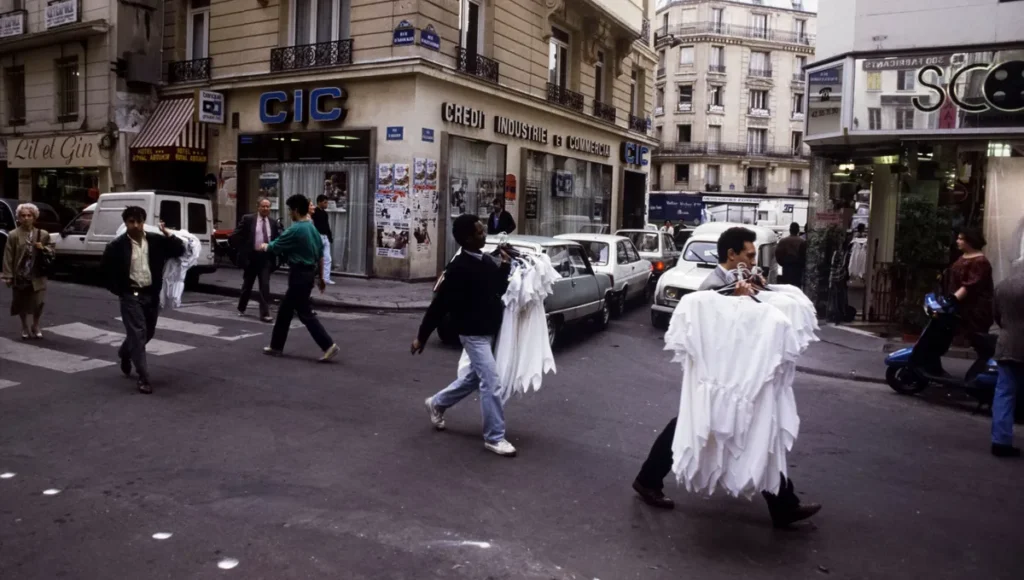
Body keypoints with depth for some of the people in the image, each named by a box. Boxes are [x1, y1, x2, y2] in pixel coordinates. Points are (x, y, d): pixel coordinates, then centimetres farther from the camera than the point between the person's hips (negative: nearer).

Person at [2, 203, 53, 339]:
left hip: (37, 276, 1)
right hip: (20, 276, -1)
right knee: (22, 303, 10)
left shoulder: (43, 234, 4)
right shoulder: (13, 235, -4)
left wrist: (43, 249, -12)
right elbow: (8, 257, -5)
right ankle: (25, 327, 28)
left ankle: (35, 326, 25)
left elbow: (51, 253, 11)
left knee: (38, 303, 2)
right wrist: (8, 276, -9)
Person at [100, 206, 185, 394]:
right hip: (131, 295, -4)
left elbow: (180, 251, -1)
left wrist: (168, 234, -14)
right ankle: (144, 379, -5)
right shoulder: (117, 245, -8)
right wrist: (117, 290, -1)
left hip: (151, 294, 4)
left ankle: (125, 352, 49)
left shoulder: (156, 240, 0)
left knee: (148, 333, 18)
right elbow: (105, 269, 1)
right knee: (138, 335, -8)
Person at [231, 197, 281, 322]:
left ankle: (265, 313, -3)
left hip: (266, 257, 1)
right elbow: (235, 236, -3)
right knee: (247, 285, 14)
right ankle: (241, 308, 34)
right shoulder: (248, 219, -3)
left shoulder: (274, 222, 5)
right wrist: (242, 250, -8)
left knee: (265, 286, -5)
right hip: (251, 256, -1)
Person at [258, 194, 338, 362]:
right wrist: (320, 277, 21)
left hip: (299, 275, -9)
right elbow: (320, 255, 14)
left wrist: (264, 247, 16)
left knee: (305, 313, -5)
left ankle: (329, 346, -11)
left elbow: (274, 247, -7)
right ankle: (276, 346, 25)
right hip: (309, 273, 9)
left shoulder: (295, 230, -17)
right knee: (285, 310, 17)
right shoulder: (313, 228, 10)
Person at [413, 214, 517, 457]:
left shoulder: (486, 261, 4)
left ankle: (437, 403, 41)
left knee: (476, 377, 22)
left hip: (489, 331, 9)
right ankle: (494, 438, 5)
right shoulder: (459, 268, -20)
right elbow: (440, 304, -17)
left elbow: (498, 290, 15)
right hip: (474, 334, -9)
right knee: (490, 382, -7)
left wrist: (505, 266, -1)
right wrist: (422, 336, -12)